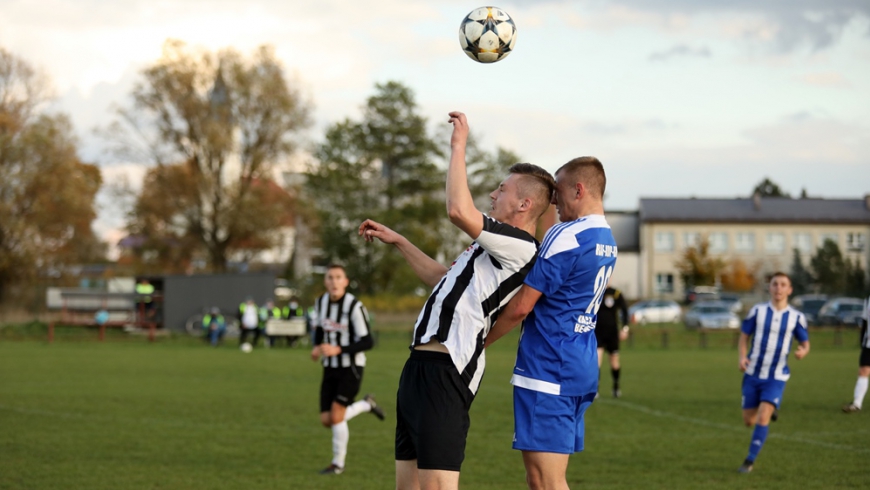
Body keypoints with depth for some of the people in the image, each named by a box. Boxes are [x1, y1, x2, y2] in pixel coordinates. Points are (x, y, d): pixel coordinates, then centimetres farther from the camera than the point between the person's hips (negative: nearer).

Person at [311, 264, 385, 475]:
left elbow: (367, 342, -19)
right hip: (330, 369, 6)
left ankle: (338, 463, 6)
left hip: (351, 368, -6)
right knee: (326, 420, 3)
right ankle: (366, 404, 28)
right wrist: (317, 347, 1)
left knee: (336, 416, -14)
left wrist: (338, 349, -30)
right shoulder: (321, 302, 1)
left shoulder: (354, 306, -18)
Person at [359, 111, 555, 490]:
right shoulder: (497, 251, 22)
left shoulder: (519, 247, -12)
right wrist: (397, 241, 36)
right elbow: (443, 279, 36)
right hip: (423, 369, 11)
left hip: (443, 372, -11)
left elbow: (459, 211, -25)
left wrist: (458, 147, -13)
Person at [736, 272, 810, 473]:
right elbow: (744, 336, 6)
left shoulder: (796, 317, -3)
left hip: (776, 377, -2)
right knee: (749, 421, 8)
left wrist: (803, 351, -19)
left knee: (762, 417, -18)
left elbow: (805, 343, 6)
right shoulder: (757, 311, -2)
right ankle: (769, 410, 43)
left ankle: (750, 461, -7)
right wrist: (742, 357, -13)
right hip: (753, 374, 2)